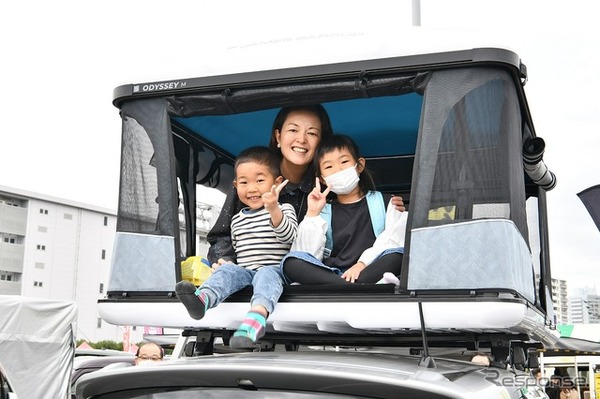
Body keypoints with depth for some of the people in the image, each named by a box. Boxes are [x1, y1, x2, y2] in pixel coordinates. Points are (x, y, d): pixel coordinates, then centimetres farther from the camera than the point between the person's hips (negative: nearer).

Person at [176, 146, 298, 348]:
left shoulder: (284, 209, 7)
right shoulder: (237, 219, 21)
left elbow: (288, 236, -12)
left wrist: (274, 210, -27)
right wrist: (225, 261, 9)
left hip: (273, 269, -4)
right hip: (244, 270, 4)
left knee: (266, 275, -35)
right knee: (226, 271, -25)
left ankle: (256, 317, -65)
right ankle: (201, 299, -56)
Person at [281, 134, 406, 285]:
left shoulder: (383, 203, 17)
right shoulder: (324, 213, 20)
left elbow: (395, 238, -3)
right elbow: (308, 257, 5)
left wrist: (363, 263, -17)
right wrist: (312, 214, 0)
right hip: (330, 276, 1)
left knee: (397, 254, -30)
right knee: (292, 262, -26)